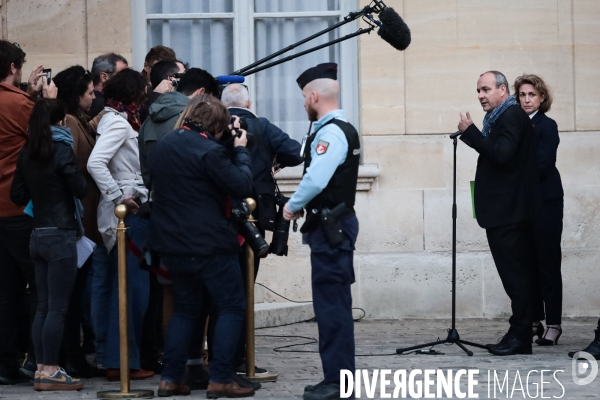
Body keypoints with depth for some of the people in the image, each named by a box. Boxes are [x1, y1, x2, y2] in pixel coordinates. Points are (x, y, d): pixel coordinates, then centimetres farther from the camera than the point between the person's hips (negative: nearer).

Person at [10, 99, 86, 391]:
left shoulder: (26, 154, 7)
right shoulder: (62, 150, -11)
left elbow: (18, 196, 10)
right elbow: (79, 189, -10)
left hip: (38, 235, 7)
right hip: (61, 234, -7)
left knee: (43, 306, 10)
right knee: (57, 308, -4)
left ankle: (41, 368, 10)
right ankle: (50, 371, -4)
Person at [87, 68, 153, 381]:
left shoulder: (115, 120, 14)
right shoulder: (119, 123, -14)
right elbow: (95, 163, -26)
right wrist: (119, 197, -21)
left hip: (125, 214, 10)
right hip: (127, 214, -10)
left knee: (126, 285, 13)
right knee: (131, 286, -6)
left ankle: (114, 357, 17)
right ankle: (122, 361, -3)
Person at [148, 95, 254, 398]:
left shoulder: (164, 145, 9)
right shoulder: (209, 150, -17)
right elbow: (242, 186, -15)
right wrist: (240, 151, -2)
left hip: (172, 243, 8)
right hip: (208, 244, -8)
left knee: (185, 307, 18)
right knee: (232, 307, 1)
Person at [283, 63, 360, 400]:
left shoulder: (330, 133, -17)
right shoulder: (343, 130, 15)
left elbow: (315, 180, -27)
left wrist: (293, 206, -12)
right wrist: (304, 206, 10)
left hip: (330, 227, -10)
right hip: (336, 223, 10)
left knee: (332, 304, -8)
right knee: (333, 303, 13)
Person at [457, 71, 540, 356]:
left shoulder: (512, 116, -12)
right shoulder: (501, 118, 19)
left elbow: (502, 154, -24)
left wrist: (471, 133, -20)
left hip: (507, 212, -11)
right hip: (506, 211, 11)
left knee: (514, 272, -9)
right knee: (516, 272, 11)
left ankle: (520, 336, -9)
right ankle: (520, 334, 14)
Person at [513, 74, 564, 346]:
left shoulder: (547, 126, -6)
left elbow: (542, 165, -14)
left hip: (545, 201, -6)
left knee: (548, 262, -4)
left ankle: (553, 324, -1)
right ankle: (534, 321, 13)